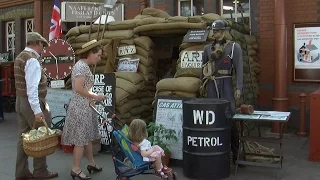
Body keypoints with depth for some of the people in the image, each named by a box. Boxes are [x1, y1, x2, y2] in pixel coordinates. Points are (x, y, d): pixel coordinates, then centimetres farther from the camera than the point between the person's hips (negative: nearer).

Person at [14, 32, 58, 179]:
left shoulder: (20, 57, 13)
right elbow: (32, 88, -24)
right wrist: (37, 110, -26)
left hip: (20, 101, 10)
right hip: (32, 102, -9)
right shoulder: (32, 60, -18)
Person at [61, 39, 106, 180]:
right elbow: (78, 88, -24)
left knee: (87, 137, 17)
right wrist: (95, 97, -15)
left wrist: (94, 96, 11)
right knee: (80, 139, -2)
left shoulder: (85, 66, 14)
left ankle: (91, 164, 28)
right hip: (80, 107, -10)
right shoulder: (81, 66, -17)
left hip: (85, 106, 10)